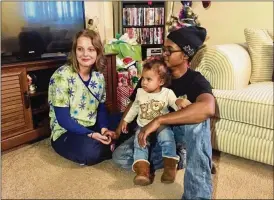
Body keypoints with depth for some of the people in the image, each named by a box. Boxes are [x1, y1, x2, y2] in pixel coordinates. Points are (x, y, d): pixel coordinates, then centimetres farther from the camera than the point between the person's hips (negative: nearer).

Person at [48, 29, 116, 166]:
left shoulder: (98, 76, -1)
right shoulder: (62, 76, -20)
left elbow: (101, 107, 5)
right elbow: (63, 119, -21)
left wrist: (104, 128, -14)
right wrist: (90, 134, -29)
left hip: (93, 128, 6)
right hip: (66, 133, -5)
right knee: (90, 151, -34)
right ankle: (111, 149, -5)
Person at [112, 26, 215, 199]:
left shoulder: (196, 80, -20)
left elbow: (208, 108, -45)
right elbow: (133, 105, 5)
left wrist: (159, 120, -47)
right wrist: (118, 131, -4)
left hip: (180, 132, -4)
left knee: (199, 121, -39)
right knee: (120, 156, -18)